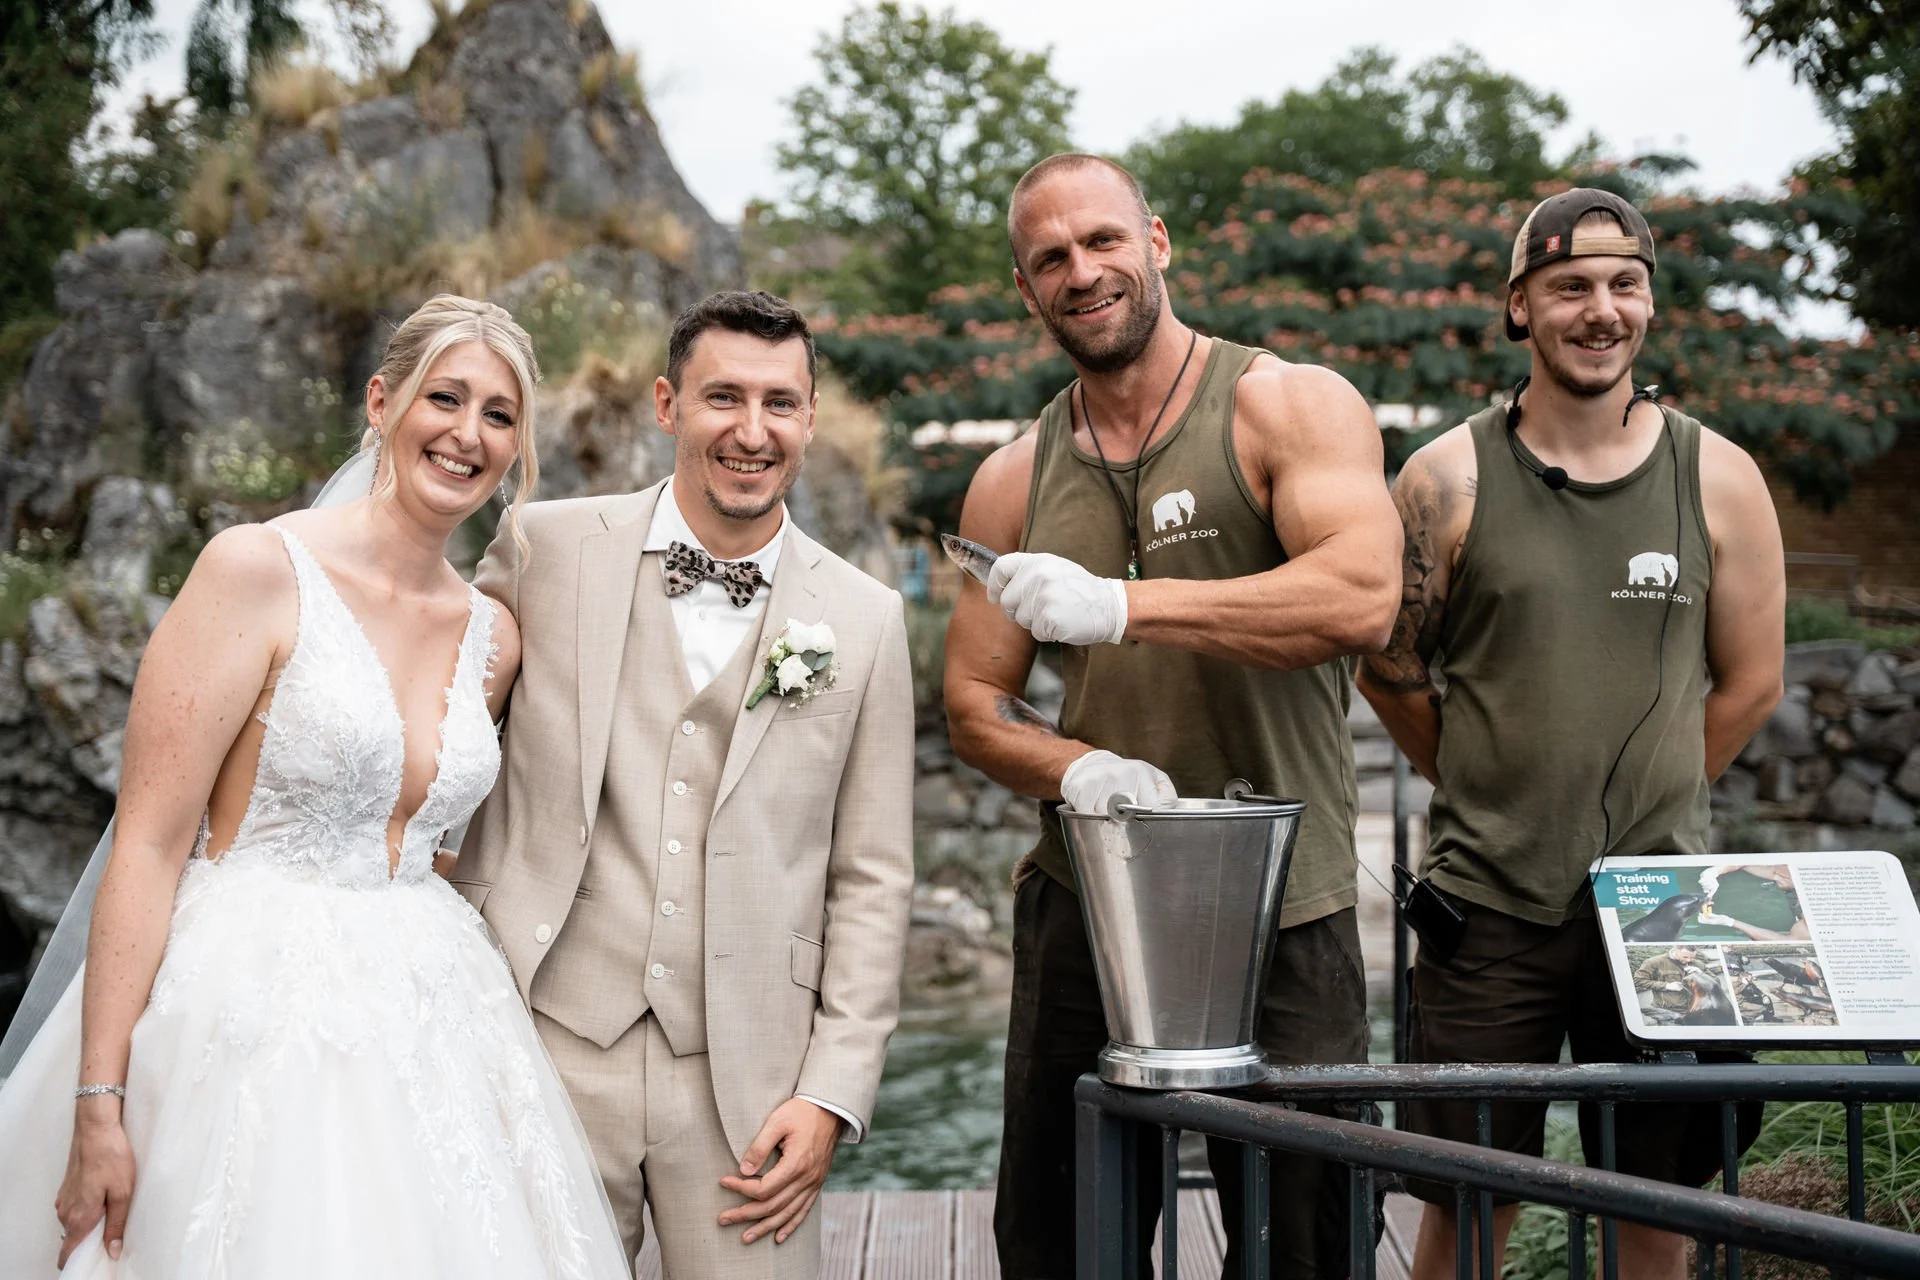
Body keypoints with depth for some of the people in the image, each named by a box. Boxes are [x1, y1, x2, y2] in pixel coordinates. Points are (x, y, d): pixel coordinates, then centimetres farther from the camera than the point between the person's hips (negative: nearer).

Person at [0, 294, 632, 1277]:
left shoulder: (493, 637, 9)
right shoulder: (258, 569, -9)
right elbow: (147, 845, -13)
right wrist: (98, 1105, -17)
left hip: (423, 1027, 6)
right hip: (251, 1016, -5)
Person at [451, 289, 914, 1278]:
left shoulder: (865, 621, 5)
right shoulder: (546, 550, 2)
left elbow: (872, 879, 5)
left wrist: (833, 1093, -1)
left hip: (750, 1077, 1)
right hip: (547, 1045, 0)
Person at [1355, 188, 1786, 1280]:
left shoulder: (1718, 477, 3)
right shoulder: (1449, 480, -2)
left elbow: (1750, 684, 11)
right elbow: (1390, 673, 7)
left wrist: (1637, 806, 12)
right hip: (1491, 906, -1)